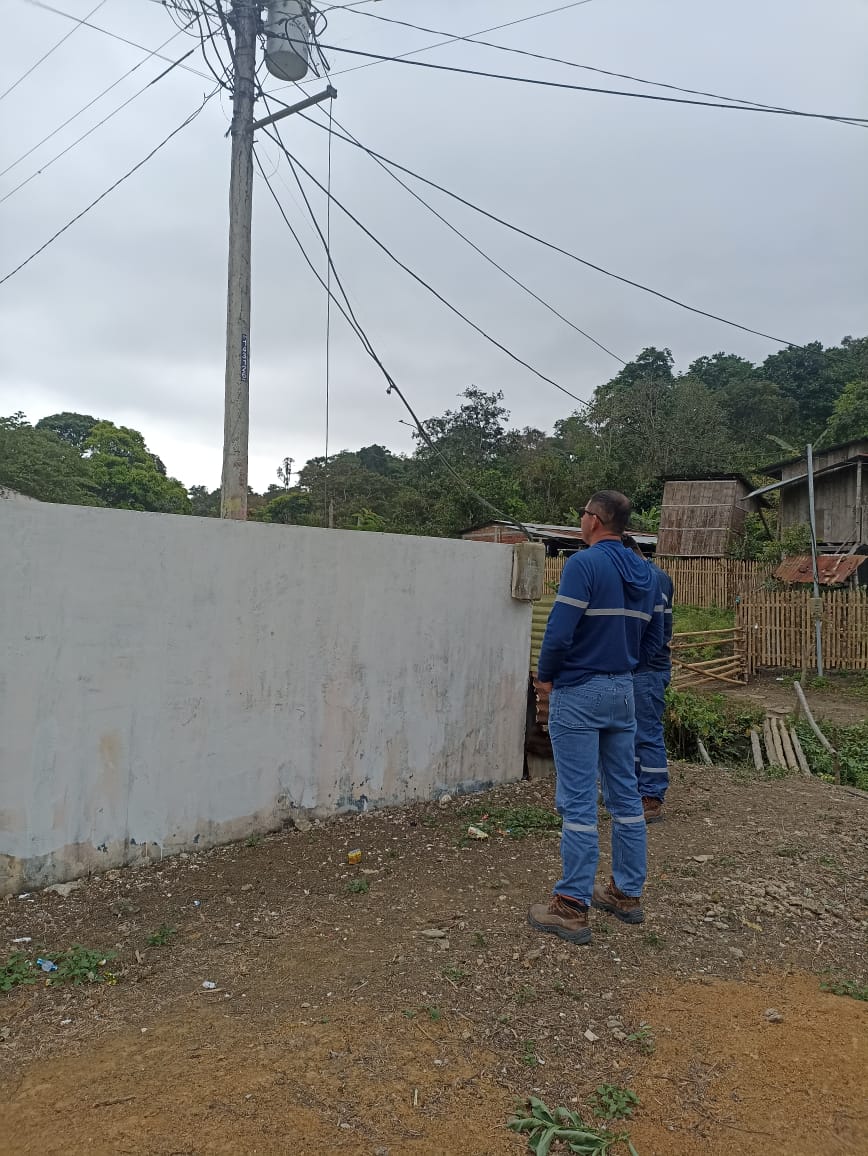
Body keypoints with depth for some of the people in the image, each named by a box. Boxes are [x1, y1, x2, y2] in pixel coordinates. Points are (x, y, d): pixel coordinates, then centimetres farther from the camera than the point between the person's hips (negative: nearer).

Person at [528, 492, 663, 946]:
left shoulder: (584, 564, -15)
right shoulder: (645, 573, 8)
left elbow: (559, 632, -21)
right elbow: (653, 637, 14)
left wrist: (545, 677, -5)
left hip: (578, 693, -7)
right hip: (623, 691, 7)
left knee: (578, 803, -3)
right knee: (625, 796, 14)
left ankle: (572, 908, 5)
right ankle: (627, 893, 26)